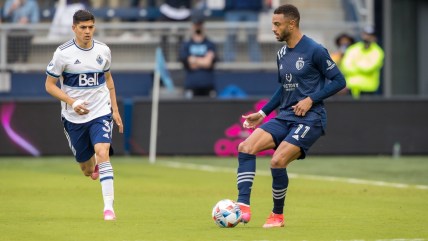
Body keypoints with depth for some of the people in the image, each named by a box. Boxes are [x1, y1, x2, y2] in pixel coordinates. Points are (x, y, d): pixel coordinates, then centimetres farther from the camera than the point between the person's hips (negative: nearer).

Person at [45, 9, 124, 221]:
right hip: (73, 117, -1)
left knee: (102, 153, -24)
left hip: (101, 113, 1)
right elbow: (50, 85, -6)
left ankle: (109, 207, -21)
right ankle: (94, 164, 47)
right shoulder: (63, 53, -10)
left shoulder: (103, 51, 0)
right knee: (87, 170, 7)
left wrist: (115, 110, 12)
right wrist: (72, 102, -19)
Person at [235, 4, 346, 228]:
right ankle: (243, 207, -17)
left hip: (309, 119, -7)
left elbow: (338, 81, -7)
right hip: (285, 117, 7)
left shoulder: (314, 51, -10)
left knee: (277, 161, -23)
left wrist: (311, 99, -16)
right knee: (245, 147, -12)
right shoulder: (281, 54, 13)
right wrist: (263, 113, 19)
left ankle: (277, 215, -1)